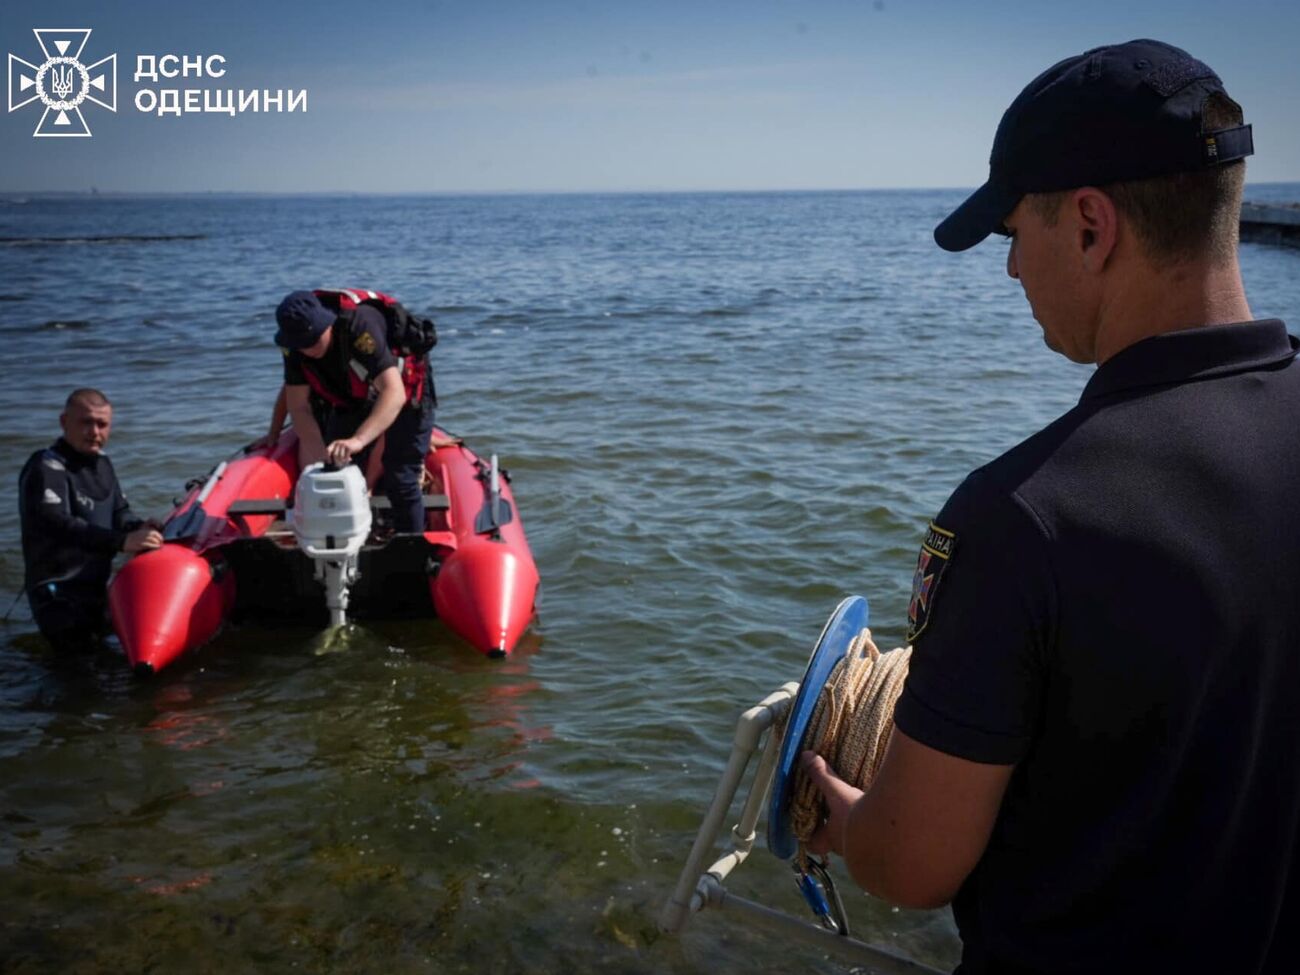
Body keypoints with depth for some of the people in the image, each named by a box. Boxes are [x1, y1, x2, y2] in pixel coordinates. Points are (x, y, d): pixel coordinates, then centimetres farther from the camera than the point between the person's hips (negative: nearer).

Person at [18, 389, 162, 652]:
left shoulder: (102, 463, 9)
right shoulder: (46, 467, -18)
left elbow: (119, 512, 13)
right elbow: (55, 524, -32)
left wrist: (138, 528, -11)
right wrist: (121, 541, -39)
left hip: (94, 586, 9)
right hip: (59, 592, -8)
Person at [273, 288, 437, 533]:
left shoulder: (359, 324, -39)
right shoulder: (294, 342, -21)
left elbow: (394, 394, -47)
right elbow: (299, 407, -17)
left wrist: (358, 440, -60)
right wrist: (323, 459, -30)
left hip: (404, 391, -6)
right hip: (351, 401, 6)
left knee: (400, 482, -9)